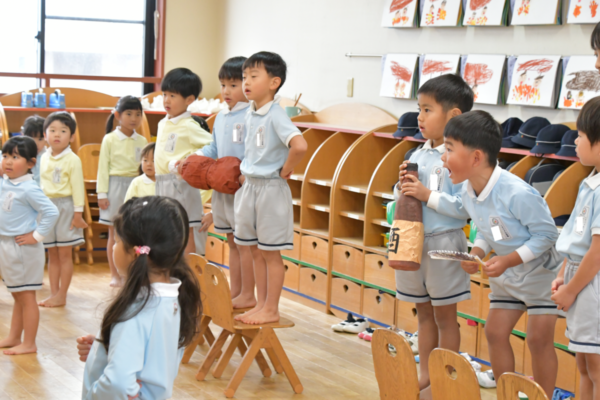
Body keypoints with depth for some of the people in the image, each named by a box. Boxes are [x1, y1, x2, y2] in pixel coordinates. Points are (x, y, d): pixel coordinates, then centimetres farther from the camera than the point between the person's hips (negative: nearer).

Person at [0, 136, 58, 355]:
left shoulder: (29, 189, -18)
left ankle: (29, 344, 7)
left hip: (23, 248, -8)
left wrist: (37, 236, -19)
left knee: (26, 296, 0)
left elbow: (51, 212, -24)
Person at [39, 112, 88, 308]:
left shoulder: (72, 160, -9)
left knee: (65, 254, 0)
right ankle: (53, 293, 16)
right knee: (52, 254, 10)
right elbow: (42, 185, 16)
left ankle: (61, 296, 5)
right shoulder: (45, 158, 9)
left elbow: (77, 187, -9)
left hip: (65, 207, -6)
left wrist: (78, 213, -12)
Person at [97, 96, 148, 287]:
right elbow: (103, 167, 0)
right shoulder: (110, 139, 0)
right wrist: (102, 194, -6)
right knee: (114, 233, 3)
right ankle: (114, 274, 11)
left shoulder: (142, 141, 7)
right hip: (116, 185, -2)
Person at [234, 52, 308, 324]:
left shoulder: (276, 115, -18)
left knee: (271, 253, 3)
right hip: (249, 187, 8)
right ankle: (261, 304, 25)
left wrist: (285, 170, -19)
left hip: (271, 188, -8)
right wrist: (245, 174, 13)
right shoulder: (250, 114, 7)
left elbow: (299, 146, -32)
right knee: (256, 252, 15)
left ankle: (271, 310, 12)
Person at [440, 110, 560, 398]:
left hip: (540, 272, -7)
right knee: (495, 331, 8)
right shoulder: (469, 191, -9)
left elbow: (547, 233, -25)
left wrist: (507, 260, -31)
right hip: (507, 276, 8)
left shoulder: (517, 194, -34)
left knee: (539, 338, -4)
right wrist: (477, 253, -15)